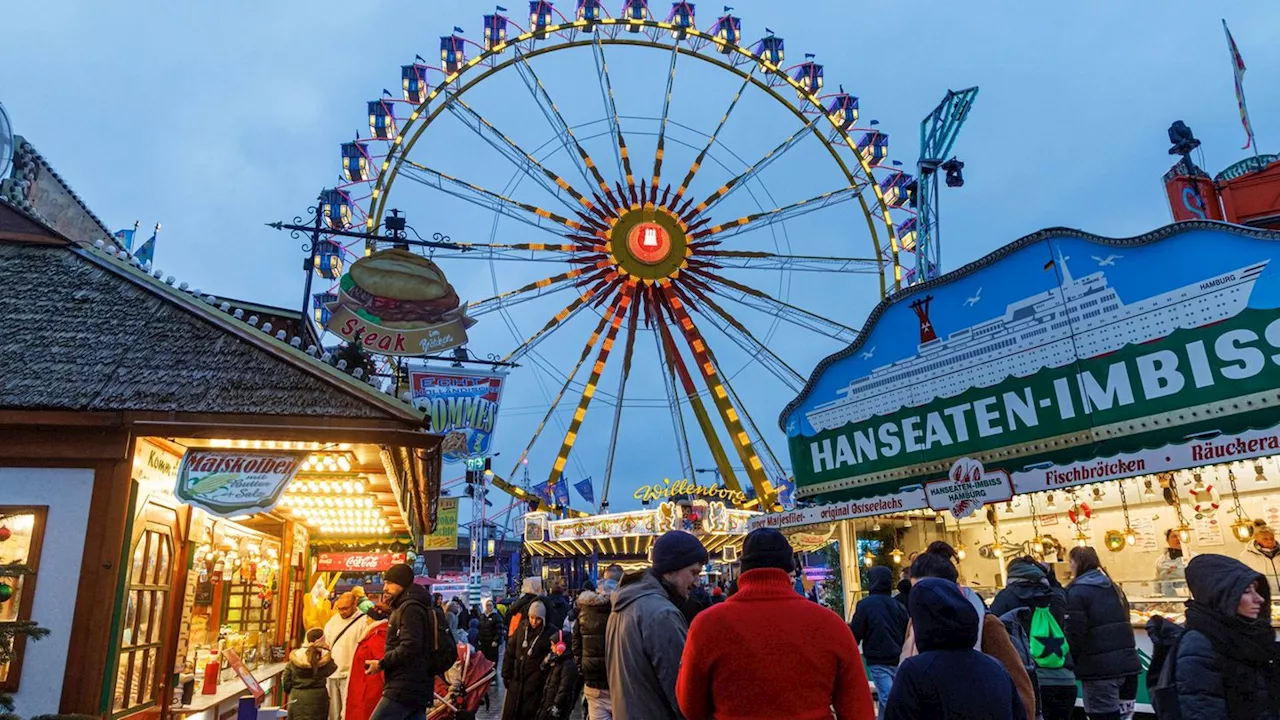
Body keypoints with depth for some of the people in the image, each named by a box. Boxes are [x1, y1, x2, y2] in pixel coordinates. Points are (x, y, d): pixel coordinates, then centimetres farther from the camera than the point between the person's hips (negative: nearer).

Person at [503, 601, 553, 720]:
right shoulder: (522, 627, -1)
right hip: (516, 679, 4)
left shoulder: (549, 633, -13)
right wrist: (506, 674, 5)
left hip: (535, 682, -4)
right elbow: (510, 652, 5)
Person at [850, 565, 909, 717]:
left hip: (878, 661, -6)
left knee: (888, 701, -7)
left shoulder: (865, 604, -11)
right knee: (885, 698, 18)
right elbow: (906, 634, 13)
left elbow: (855, 634, -9)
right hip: (897, 659, 6)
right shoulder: (899, 606, 7)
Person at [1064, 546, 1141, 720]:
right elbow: (1122, 622, 22)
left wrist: (1070, 660, -3)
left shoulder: (1077, 590, -12)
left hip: (1098, 666, -9)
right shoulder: (1113, 587, 15)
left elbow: (1074, 632, -16)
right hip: (1124, 661, 9)